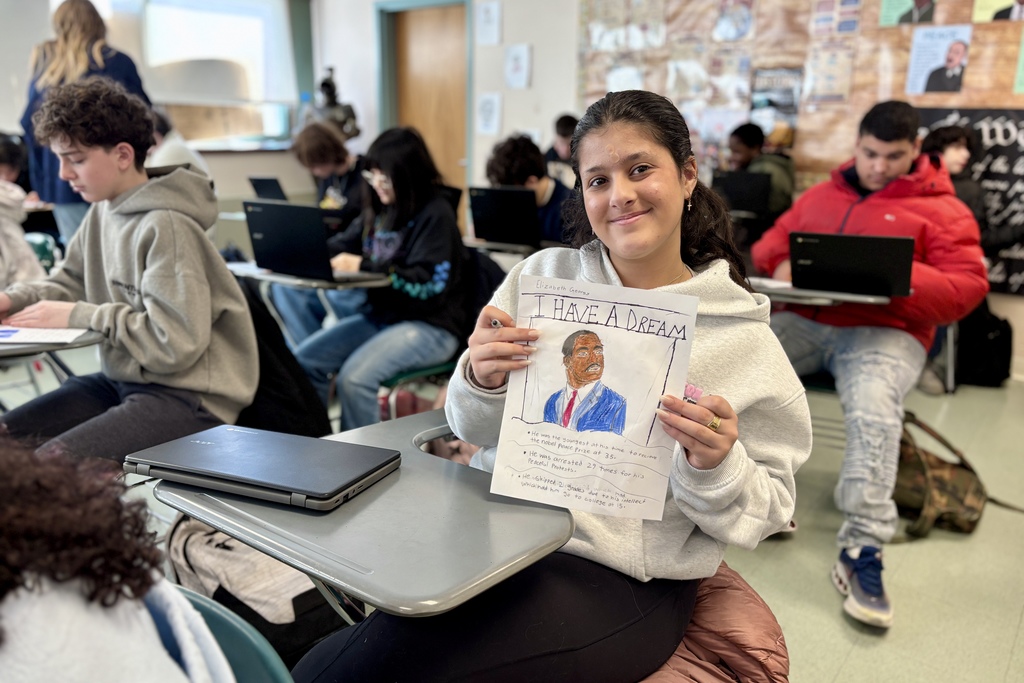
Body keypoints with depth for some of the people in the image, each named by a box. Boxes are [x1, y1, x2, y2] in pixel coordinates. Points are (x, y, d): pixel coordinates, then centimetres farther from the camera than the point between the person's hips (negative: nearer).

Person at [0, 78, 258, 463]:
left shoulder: (165, 227, -19)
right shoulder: (102, 212, 8)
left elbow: (176, 343, -23)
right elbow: (67, 283, 20)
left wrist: (79, 315, -16)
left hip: (190, 398, -9)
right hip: (122, 381, 9)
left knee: (51, 462, -25)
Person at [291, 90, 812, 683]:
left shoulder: (743, 337, -2)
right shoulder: (542, 275, 4)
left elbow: (767, 509, 2)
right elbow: (476, 431, 9)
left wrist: (717, 467, -19)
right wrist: (481, 382, -13)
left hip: (620, 576, -2)